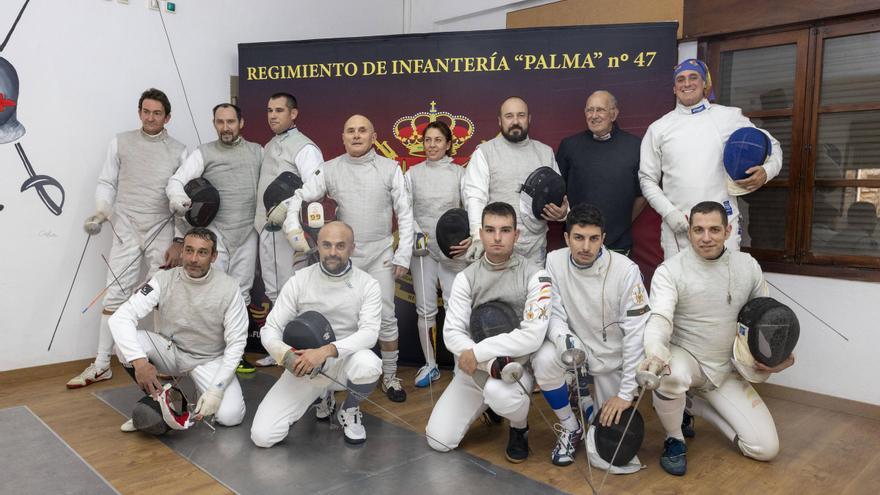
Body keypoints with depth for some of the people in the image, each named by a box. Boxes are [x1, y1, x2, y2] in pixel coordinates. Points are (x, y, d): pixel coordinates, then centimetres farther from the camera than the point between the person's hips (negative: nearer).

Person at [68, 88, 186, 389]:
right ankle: (101, 365, 10)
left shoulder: (178, 151, 1)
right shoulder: (121, 142, 3)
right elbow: (106, 184, 5)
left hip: (162, 232, 0)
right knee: (115, 296, 1)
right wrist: (100, 213, -14)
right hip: (126, 230, 0)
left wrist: (180, 239, -6)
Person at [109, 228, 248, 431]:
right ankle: (155, 401, -4)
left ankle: (205, 390, 11)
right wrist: (139, 361, -36)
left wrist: (216, 390, -24)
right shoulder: (164, 280, -15)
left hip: (210, 359, -1)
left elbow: (236, 343, -15)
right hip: (170, 350, 2)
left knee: (230, 416, -24)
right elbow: (120, 317, -21)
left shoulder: (228, 287, -18)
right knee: (126, 342, -28)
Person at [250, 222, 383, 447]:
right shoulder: (299, 281, -5)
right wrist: (285, 355, -28)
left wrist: (327, 350, -37)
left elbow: (370, 333, -21)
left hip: (345, 359, -1)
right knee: (262, 436, -13)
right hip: (303, 363, 1)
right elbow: (269, 329, -5)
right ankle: (321, 396, 19)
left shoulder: (367, 285, -8)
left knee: (368, 364, -39)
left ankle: (349, 410, 0)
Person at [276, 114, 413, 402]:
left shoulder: (390, 168, -2)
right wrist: (292, 228, -13)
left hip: (381, 255, -1)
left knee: (386, 319, 3)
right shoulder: (330, 169, 0)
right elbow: (298, 198, 5)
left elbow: (404, 214, -2)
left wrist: (403, 256, -6)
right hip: (344, 255, 1)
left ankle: (389, 377, 18)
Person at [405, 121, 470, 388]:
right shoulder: (413, 173, 7)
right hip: (421, 247, 1)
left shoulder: (459, 173, 3)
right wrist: (416, 232, -15)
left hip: (452, 249, -1)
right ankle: (430, 364, 17)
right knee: (425, 309, 4)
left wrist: (470, 237, -20)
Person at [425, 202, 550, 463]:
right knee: (439, 440, -3)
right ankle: (486, 403, 26)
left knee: (498, 391, -38)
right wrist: (490, 362, -25)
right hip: (472, 367, 4)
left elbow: (533, 336, -22)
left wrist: (477, 352, -23)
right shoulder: (466, 277, -2)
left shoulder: (535, 276, -12)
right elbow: (452, 332, -9)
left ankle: (520, 429, -1)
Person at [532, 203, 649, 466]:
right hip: (577, 346, 1)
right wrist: (563, 338, -33)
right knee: (544, 360, -31)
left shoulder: (626, 270, -23)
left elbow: (637, 332, -20)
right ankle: (571, 428, -4)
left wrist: (626, 393, -19)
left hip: (614, 357, -1)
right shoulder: (555, 261, -15)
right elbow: (554, 313, -8)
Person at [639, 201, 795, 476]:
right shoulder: (670, 271, -16)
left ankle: (695, 404, 16)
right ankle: (674, 440, -8)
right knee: (670, 375, -40)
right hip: (684, 358, -4)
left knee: (766, 449, -5)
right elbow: (659, 320, -29)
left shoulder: (748, 266, -2)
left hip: (726, 370, 4)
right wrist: (655, 354, -51)